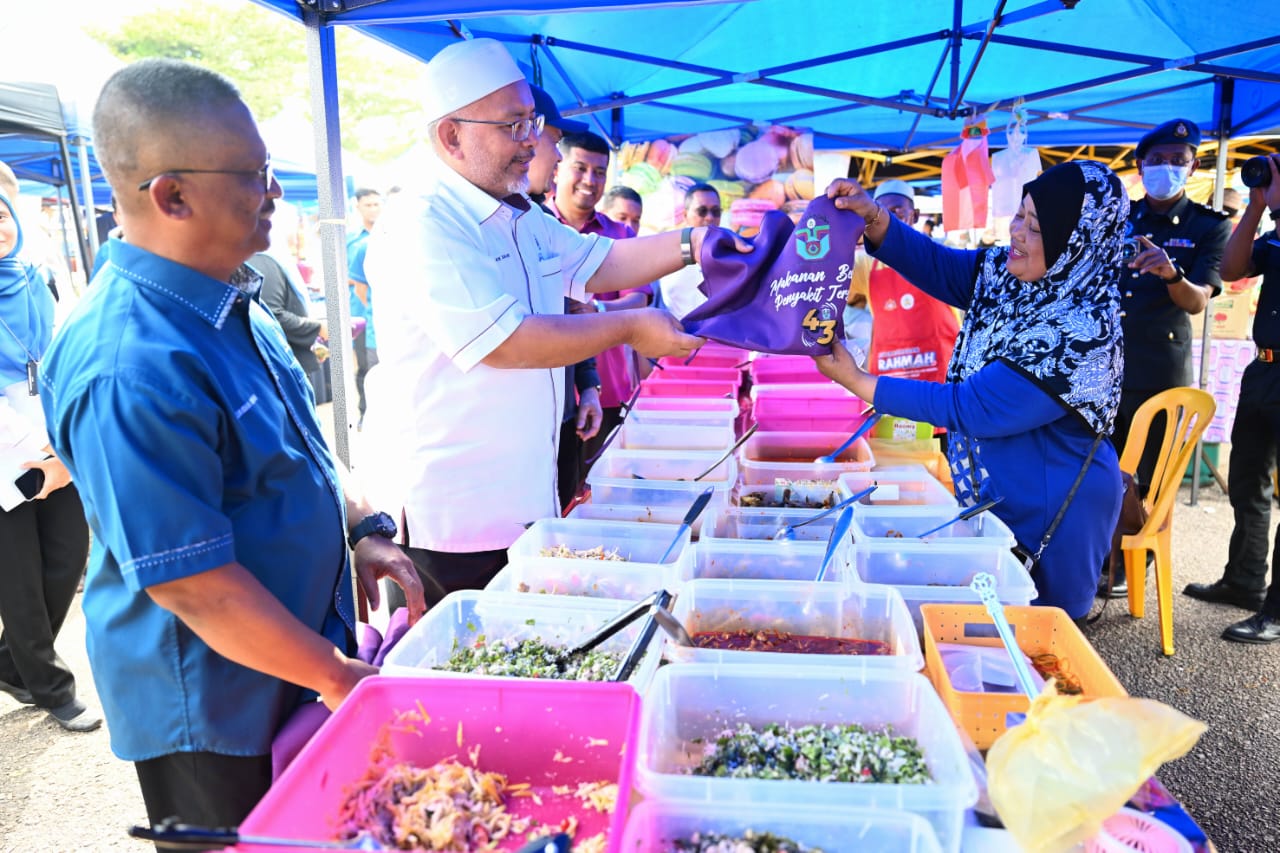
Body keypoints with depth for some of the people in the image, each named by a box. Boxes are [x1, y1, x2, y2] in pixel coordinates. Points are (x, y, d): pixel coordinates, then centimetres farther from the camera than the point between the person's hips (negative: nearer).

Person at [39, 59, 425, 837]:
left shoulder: (230, 301, 0)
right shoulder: (128, 368, -30)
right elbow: (192, 584, -28)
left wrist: (363, 527, 2)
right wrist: (340, 677, -18)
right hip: (217, 718, -8)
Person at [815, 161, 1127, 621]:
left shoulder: (1080, 331, -29)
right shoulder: (1003, 274, -5)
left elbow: (970, 408, -28)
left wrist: (857, 381, -25)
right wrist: (873, 216, -20)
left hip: (1049, 518, -8)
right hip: (988, 496, 8)